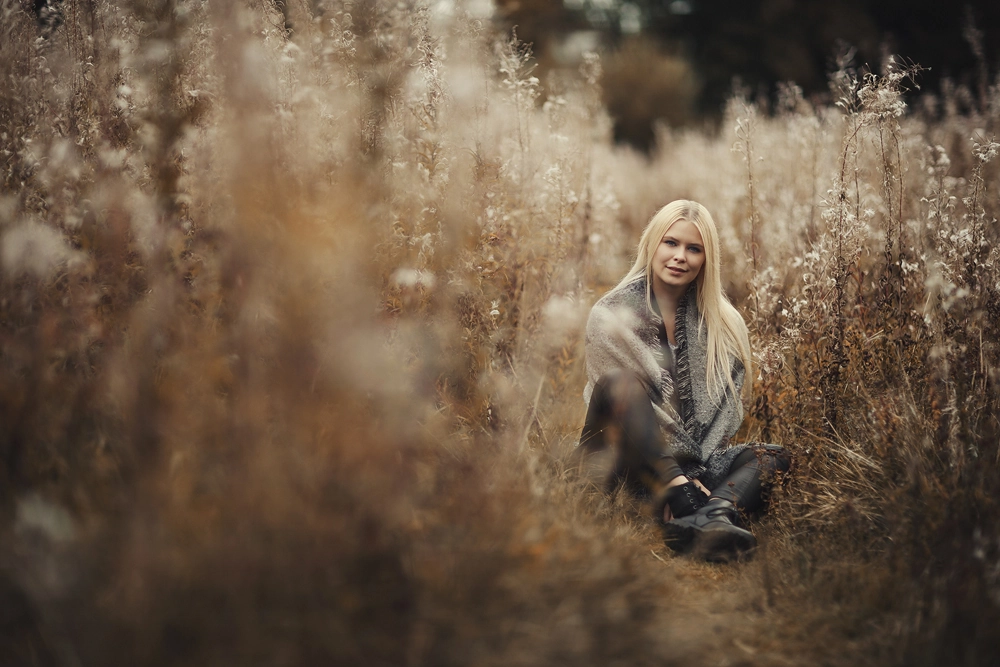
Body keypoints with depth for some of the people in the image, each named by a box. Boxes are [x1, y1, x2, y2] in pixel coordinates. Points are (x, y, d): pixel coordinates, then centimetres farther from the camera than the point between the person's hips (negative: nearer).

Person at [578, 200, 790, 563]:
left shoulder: (723, 325, 8)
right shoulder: (611, 314, -4)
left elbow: (724, 409, 0)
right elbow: (624, 396, -14)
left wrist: (693, 467, -18)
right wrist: (677, 478, -24)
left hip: (692, 461, 4)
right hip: (621, 461, -4)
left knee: (774, 457, -16)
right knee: (619, 383, -31)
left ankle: (716, 513, -48)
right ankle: (688, 506, -48)